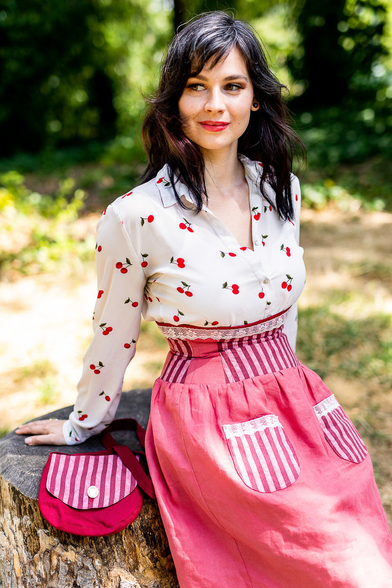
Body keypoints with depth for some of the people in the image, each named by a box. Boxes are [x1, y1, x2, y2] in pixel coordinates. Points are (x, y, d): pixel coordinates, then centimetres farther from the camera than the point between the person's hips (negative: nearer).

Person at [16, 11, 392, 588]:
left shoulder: (282, 189, 2)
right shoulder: (137, 217, -14)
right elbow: (113, 337, -1)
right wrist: (84, 424, 11)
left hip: (294, 400, 6)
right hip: (209, 425, -5)